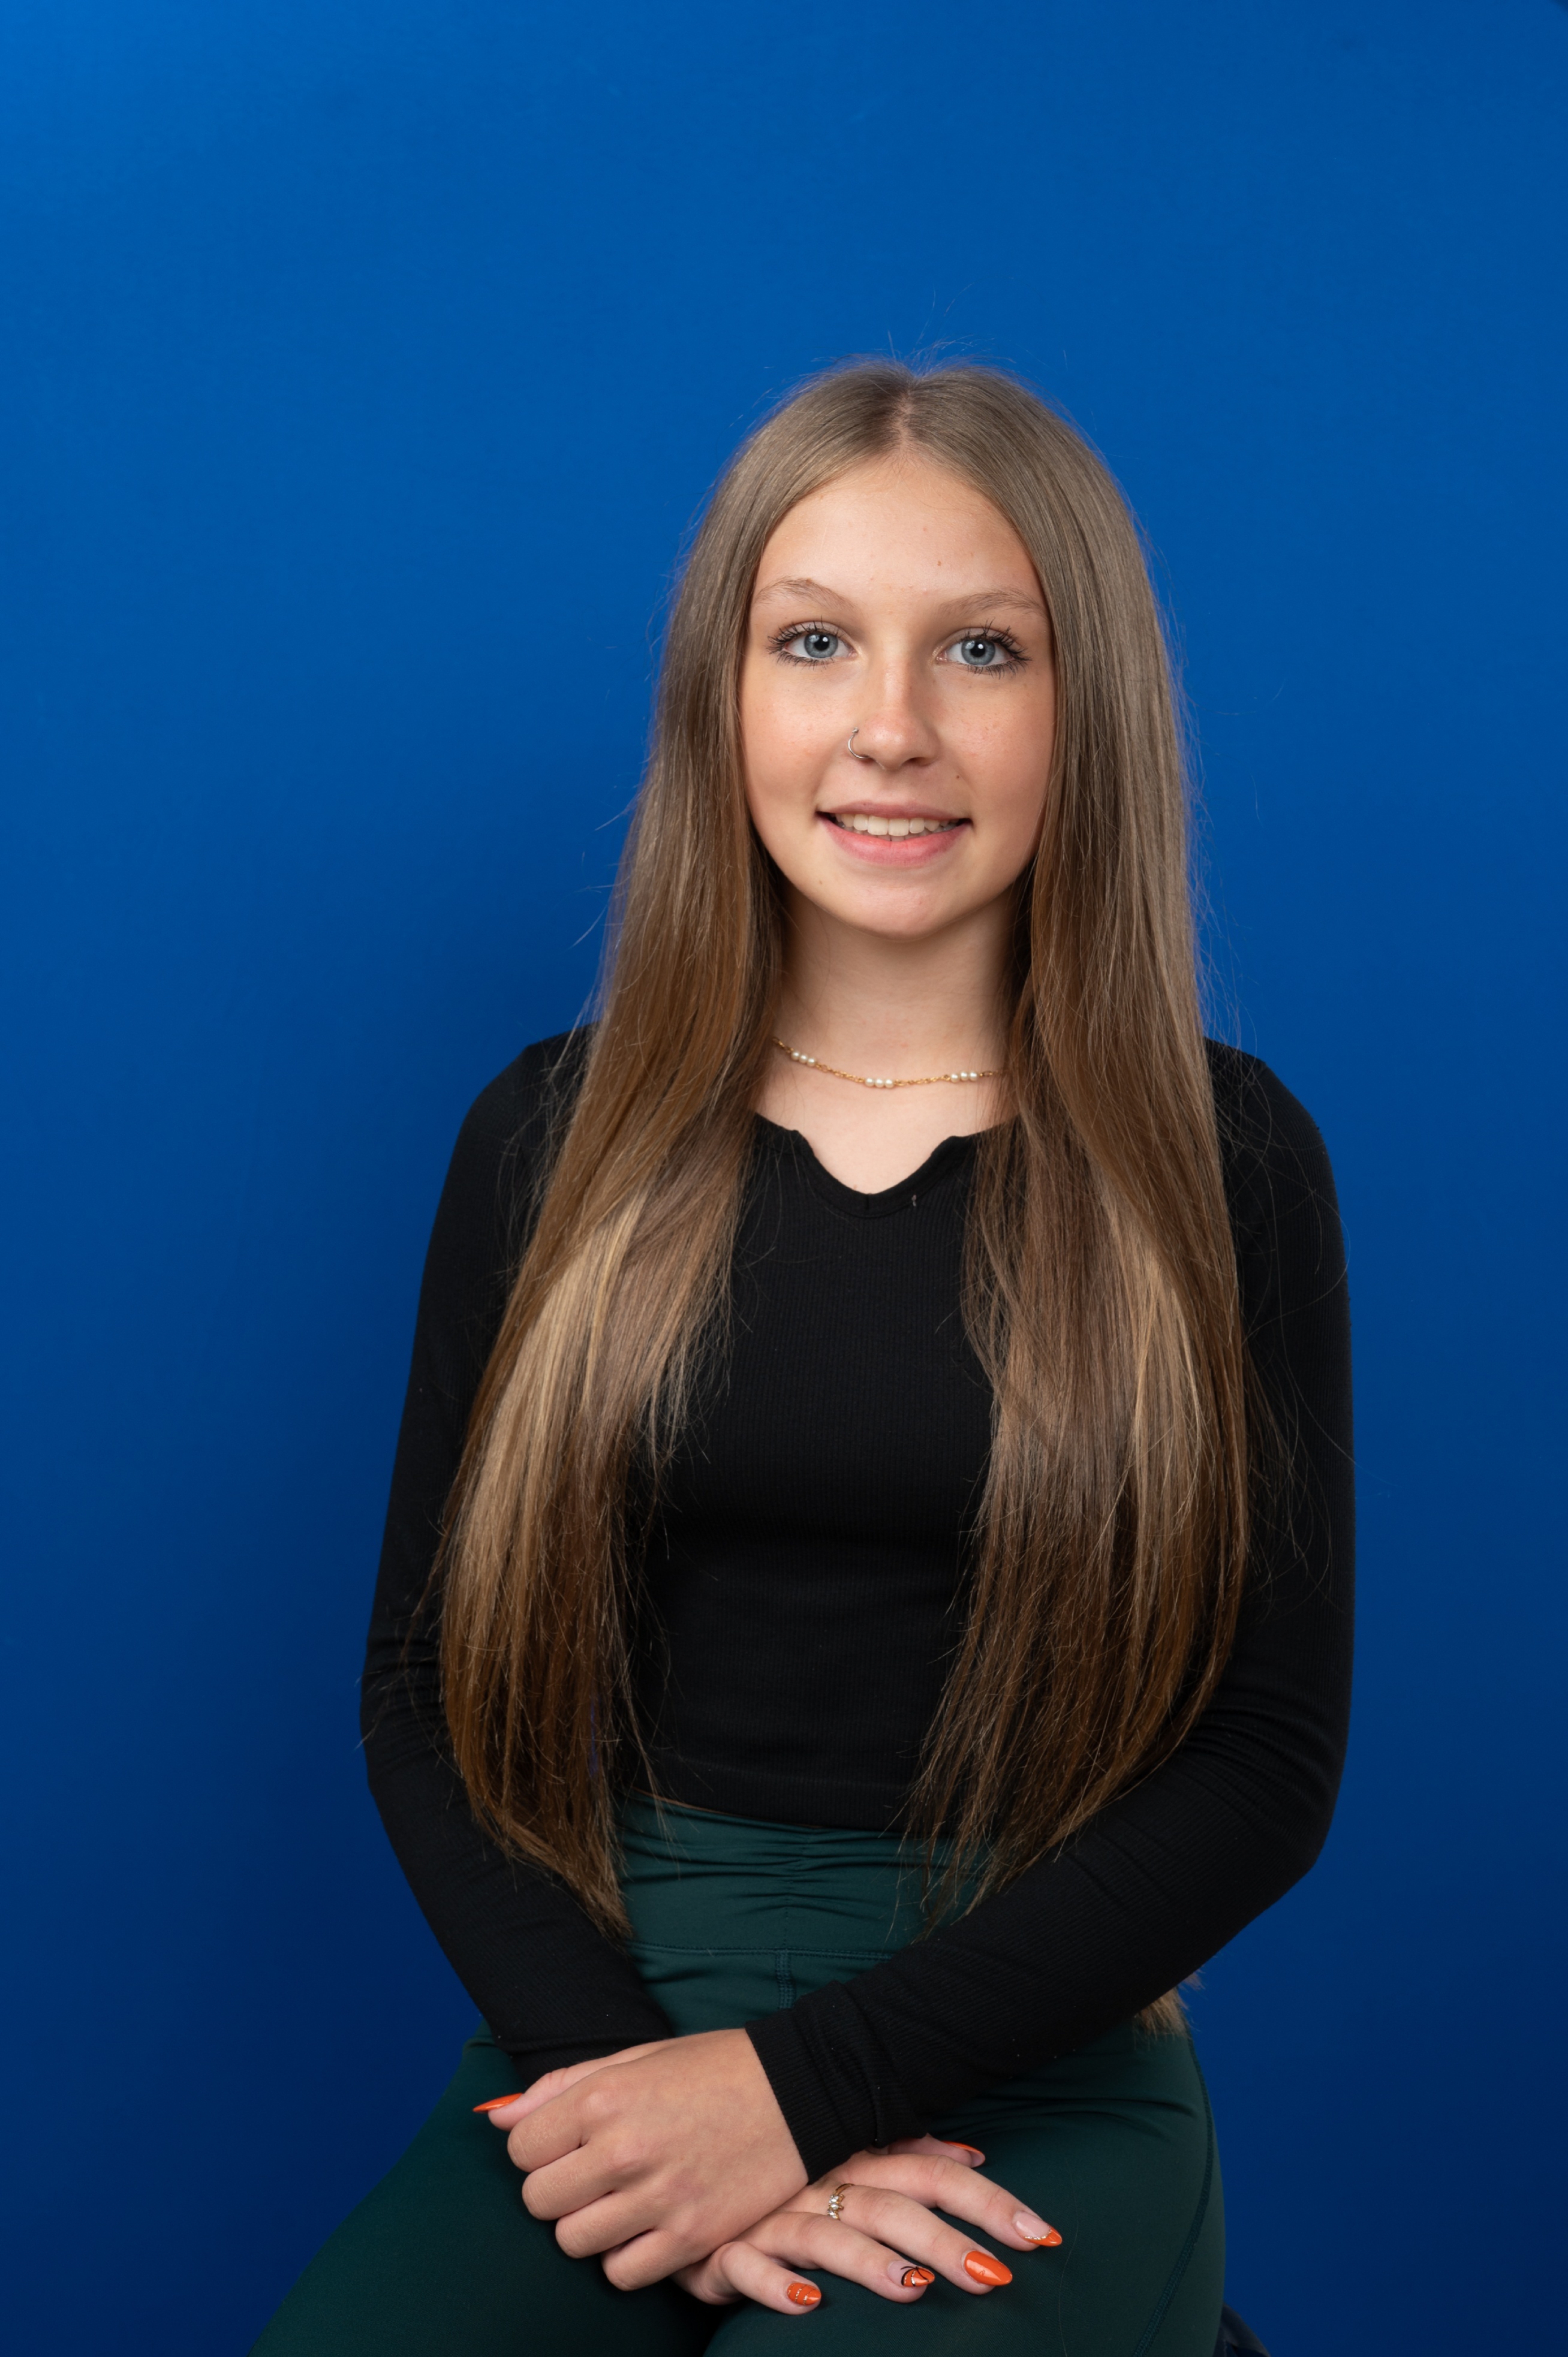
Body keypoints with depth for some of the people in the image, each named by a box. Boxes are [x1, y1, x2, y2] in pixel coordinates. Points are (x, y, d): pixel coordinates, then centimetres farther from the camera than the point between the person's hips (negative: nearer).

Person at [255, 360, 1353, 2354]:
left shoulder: (1221, 1161, -1)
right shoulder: (553, 1139, 5)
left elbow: (1268, 1758, -3)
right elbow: (429, 1674, 5)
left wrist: (803, 2081, -12)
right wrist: (620, 2069, -12)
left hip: (1028, 2067, -1)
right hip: (601, 2028, 2)